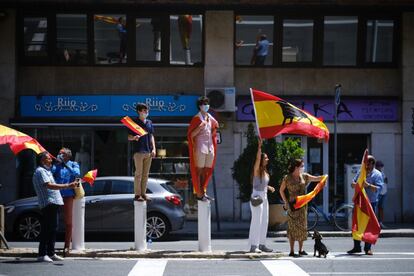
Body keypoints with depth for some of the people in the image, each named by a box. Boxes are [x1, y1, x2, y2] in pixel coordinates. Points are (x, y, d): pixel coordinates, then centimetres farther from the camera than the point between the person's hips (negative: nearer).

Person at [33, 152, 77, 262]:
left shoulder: (47, 170, 23)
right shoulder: (40, 171, -8)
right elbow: (49, 185, -21)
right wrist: (67, 186, -26)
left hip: (54, 203, 10)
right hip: (48, 203, -10)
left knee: (53, 229, 12)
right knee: (46, 229, -11)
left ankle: (51, 253, 18)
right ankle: (42, 254, -11)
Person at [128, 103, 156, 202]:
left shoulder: (149, 122, 13)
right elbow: (129, 137, -2)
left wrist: (153, 149, 7)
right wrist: (134, 137, -24)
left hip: (148, 152, 5)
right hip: (138, 151, -5)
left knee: (145, 174, 8)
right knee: (138, 173, -5)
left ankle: (143, 193, 13)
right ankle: (137, 194, -3)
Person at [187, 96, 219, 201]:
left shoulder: (210, 118, 13)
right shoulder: (197, 118, -6)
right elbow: (191, 134, -10)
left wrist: (215, 128, 4)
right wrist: (200, 127, -23)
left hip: (210, 148, 7)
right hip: (200, 148, -7)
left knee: (206, 172, 10)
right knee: (199, 171, -3)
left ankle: (203, 192, 18)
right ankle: (199, 194, 0)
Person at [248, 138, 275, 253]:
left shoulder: (265, 172, 14)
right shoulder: (257, 170, -9)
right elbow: (257, 158, -26)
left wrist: (269, 188, 8)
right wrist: (259, 146, -32)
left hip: (264, 197, 8)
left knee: (264, 221, 9)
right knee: (256, 221, -8)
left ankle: (262, 244, 15)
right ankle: (253, 246, -7)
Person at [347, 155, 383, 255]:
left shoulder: (377, 174, -3)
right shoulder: (360, 172, 11)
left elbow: (379, 189, -14)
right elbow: (352, 184, 11)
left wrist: (368, 185, -26)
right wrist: (356, 184, -12)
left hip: (371, 203, -4)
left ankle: (368, 248, 6)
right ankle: (356, 247, 15)